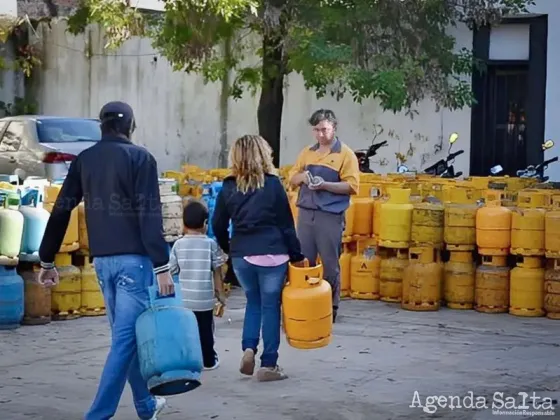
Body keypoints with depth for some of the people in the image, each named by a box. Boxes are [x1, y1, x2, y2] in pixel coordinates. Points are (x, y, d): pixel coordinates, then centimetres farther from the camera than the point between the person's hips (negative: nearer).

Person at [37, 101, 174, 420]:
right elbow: (149, 216, -15)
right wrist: (162, 266, -17)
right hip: (134, 259, -6)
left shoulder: (84, 160, 8)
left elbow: (61, 212, 7)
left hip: (102, 260, 6)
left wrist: (47, 261, 13)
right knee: (127, 337, -5)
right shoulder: (140, 158, -7)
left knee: (127, 334, 18)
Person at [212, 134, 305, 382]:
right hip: (271, 254, -3)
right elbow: (286, 224, -2)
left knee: (253, 302, 21)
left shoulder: (228, 187, 4)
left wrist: (228, 249, 24)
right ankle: (268, 365, 6)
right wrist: (296, 255, 5)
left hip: (241, 256, 3)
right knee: (270, 307, 4)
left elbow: (218, 225, 8)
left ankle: (248, 348, 3)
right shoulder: (272, 184, -4)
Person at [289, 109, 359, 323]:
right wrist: (302, 177, -7)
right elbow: (292, 178, 16)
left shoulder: (346, 154, -4)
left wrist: (325, 185, -20)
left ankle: (331, 307, 13)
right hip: (305, 213, 5)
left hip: (331, 216, -5)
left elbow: (351, 186, -10)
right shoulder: (307, 152, 12)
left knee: (330, 264, 3)